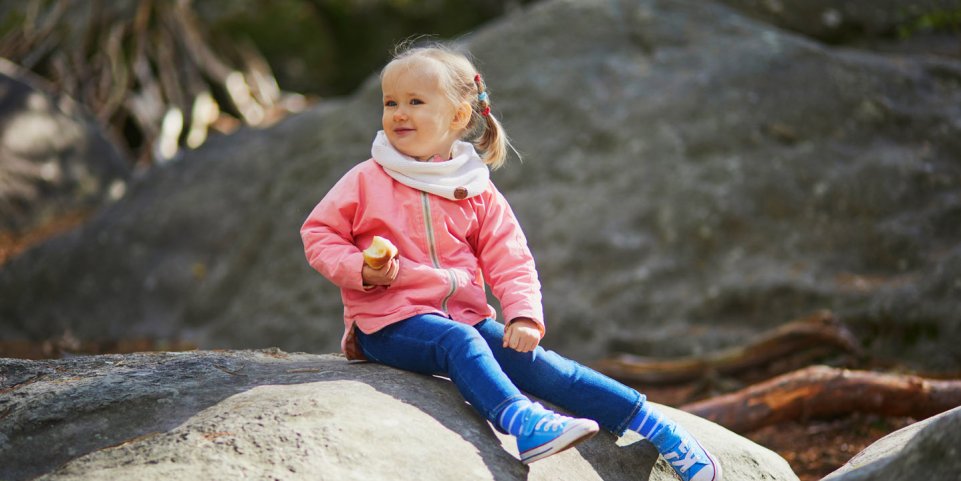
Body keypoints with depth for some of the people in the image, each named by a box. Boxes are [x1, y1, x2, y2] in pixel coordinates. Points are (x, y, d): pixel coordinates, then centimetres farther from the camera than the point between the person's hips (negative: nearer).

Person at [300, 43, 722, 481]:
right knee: (458, 342, -34)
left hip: (465, 315, 3)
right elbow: (319, 235, 3)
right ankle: (524, 424, -58)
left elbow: (510, 261, 8)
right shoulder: (366, 182, 2)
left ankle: (656, 427, -15)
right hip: (390, 322, -3)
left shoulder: (477, 193, 9)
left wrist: (523, 315, -9)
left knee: (531, 359, -16)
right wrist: (361, 270, -15)